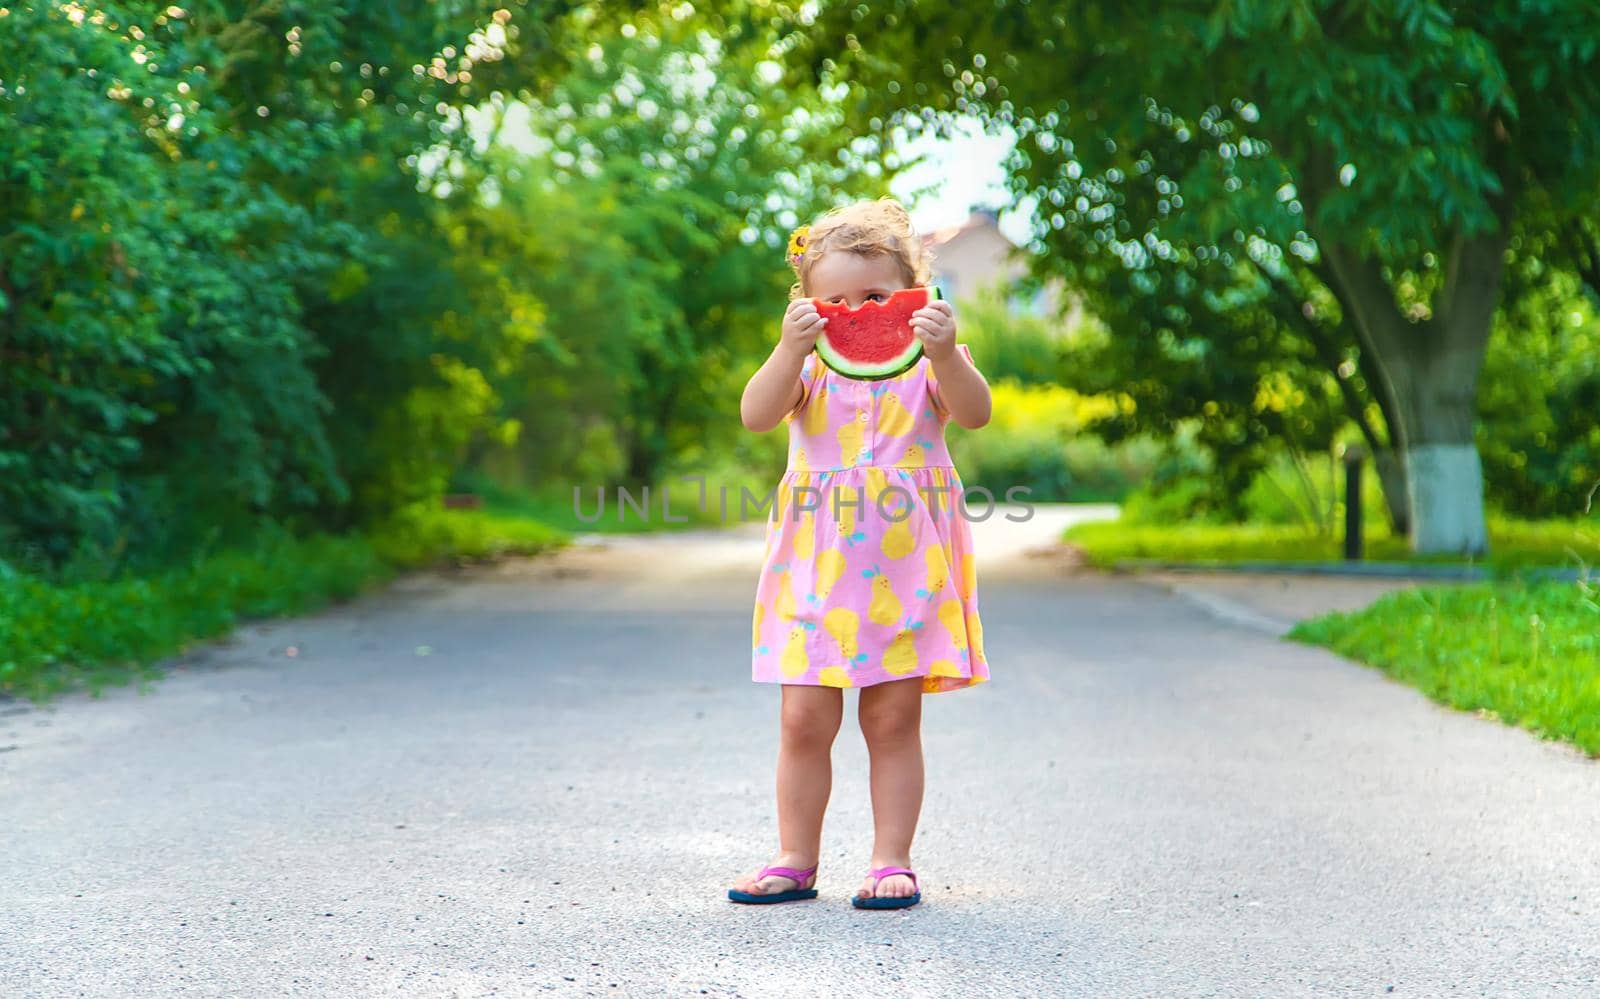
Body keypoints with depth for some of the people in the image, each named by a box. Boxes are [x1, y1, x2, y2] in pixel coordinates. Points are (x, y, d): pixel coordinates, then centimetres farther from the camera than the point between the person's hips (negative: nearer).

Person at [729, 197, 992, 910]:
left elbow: (974, 413, -17)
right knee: (804, 721, 3)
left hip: (905, 576, -1)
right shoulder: (809, 367, 4)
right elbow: (756, 416, -14)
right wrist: (792, 350, -28)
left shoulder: (928, 362, 1)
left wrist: (942, 354, -33)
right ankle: (795, 861, 15)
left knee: (893, 720, 3)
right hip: (816, 575, 1)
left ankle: (892, 861, 11)